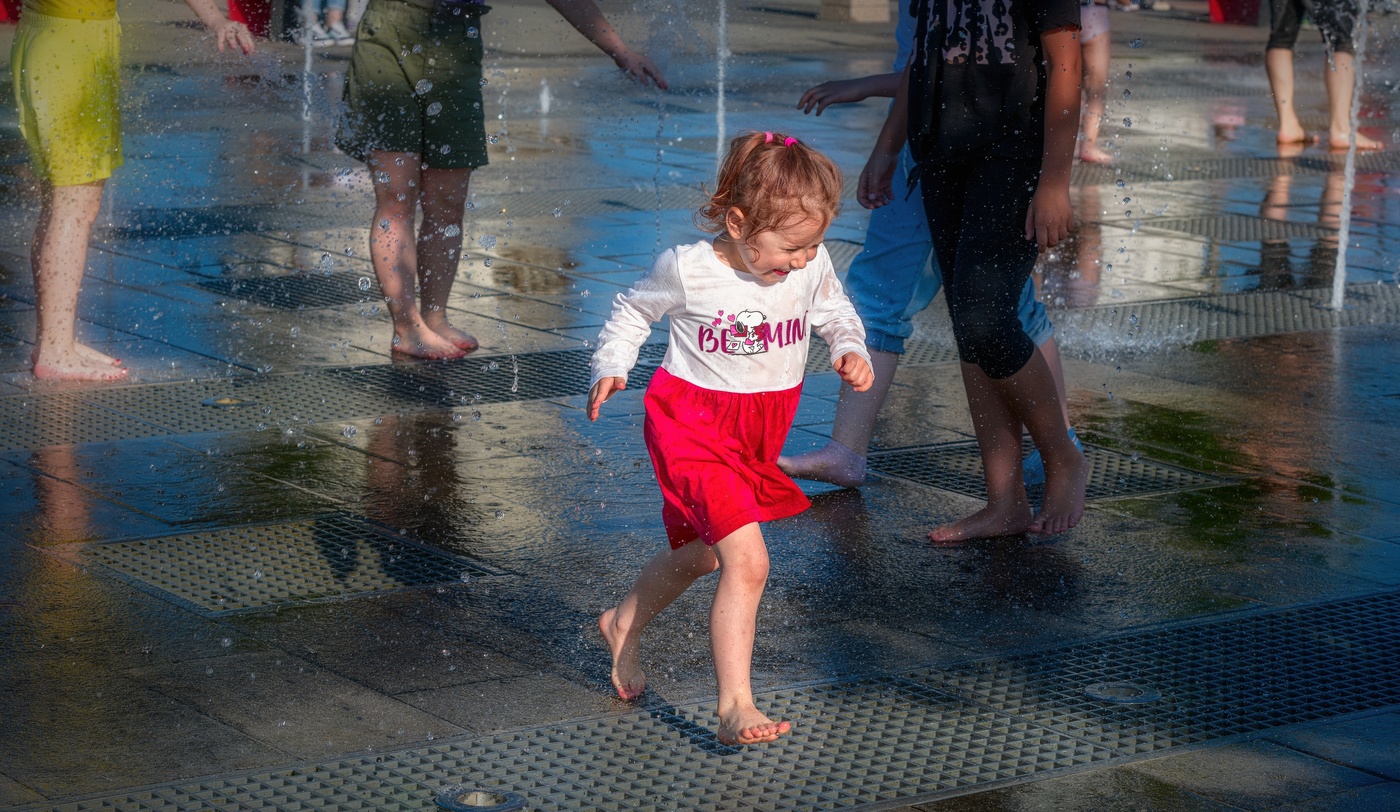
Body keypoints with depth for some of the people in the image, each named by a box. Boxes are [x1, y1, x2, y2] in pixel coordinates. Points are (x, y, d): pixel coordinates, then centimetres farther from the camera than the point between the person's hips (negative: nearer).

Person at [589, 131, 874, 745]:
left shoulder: (812, 268, -9)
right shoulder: (687, 269, -19)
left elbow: (836, 314, 11)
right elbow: (634, 311, 0)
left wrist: (850, 350, -9)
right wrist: (610, 368, -12)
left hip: (760, 433, 6)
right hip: (693, 429, -6)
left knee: (698, 553, 24)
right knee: (747, 560, -21)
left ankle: (623, 626, 52)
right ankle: (735, 708, -18)